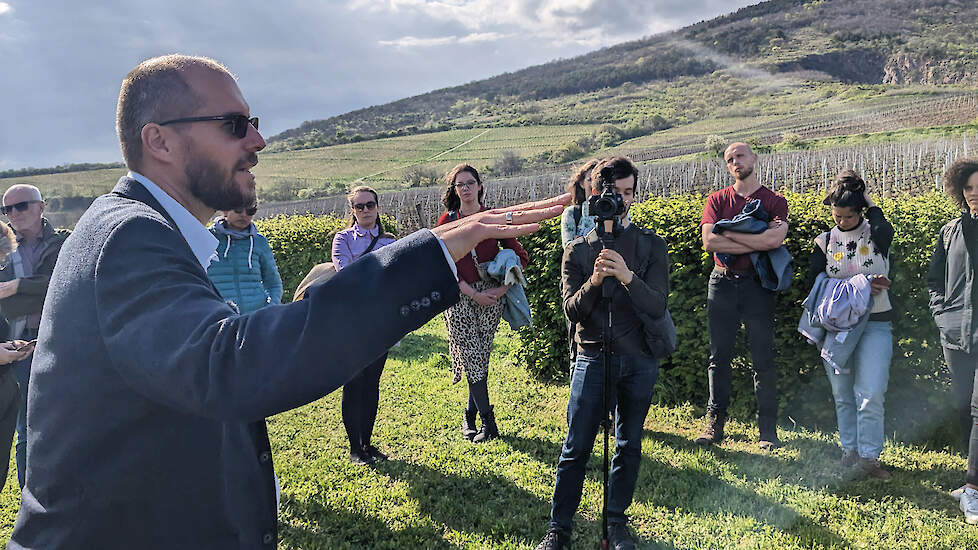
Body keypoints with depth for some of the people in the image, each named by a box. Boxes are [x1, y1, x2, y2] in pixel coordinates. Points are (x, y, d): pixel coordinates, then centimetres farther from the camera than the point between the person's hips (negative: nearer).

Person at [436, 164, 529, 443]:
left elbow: (519, 255, 5)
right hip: (460, 296, -1)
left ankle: (470, 416, 19)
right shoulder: (447, 220, 4)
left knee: (480, 357, 5)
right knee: (471, 357, -6)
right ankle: (488, 421, -1)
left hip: (491, 296, 1)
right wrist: (473, 293, -10)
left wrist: (502, 288, -8)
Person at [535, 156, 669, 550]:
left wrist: (627, 276, -27)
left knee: (629, 446, 10)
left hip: (639, 360, 1)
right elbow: (572, 311, -6)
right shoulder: (577, 249, 2)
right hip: (593, 358, -1)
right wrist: (593, 282, -25)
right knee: (576, 447, -1)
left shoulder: (651, 245, 2)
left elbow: (657, 306, -10)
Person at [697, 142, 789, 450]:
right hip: (722, 283, 2)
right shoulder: (717, 200, 9)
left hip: (757, 285, -2)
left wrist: (727, 231, -10)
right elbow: (709, 242, -7)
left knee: (763, 359, 2)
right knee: (719, 356, 6)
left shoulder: (774, 201, 4)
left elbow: (774, 240, -15)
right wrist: (755, 243, -10)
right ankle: (715, 424, 14)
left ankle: (768, 429, 11)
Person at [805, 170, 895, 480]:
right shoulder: (825, 242, 5)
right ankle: (850, 449, 23)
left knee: (871, 394, -10)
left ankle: (869, 456, 2)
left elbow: (884, 230, -26)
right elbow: (815, 283, -4)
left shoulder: (876, 234, 0)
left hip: (875, 325, -2)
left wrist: (869, 202, -9)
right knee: (843, 395, 9)